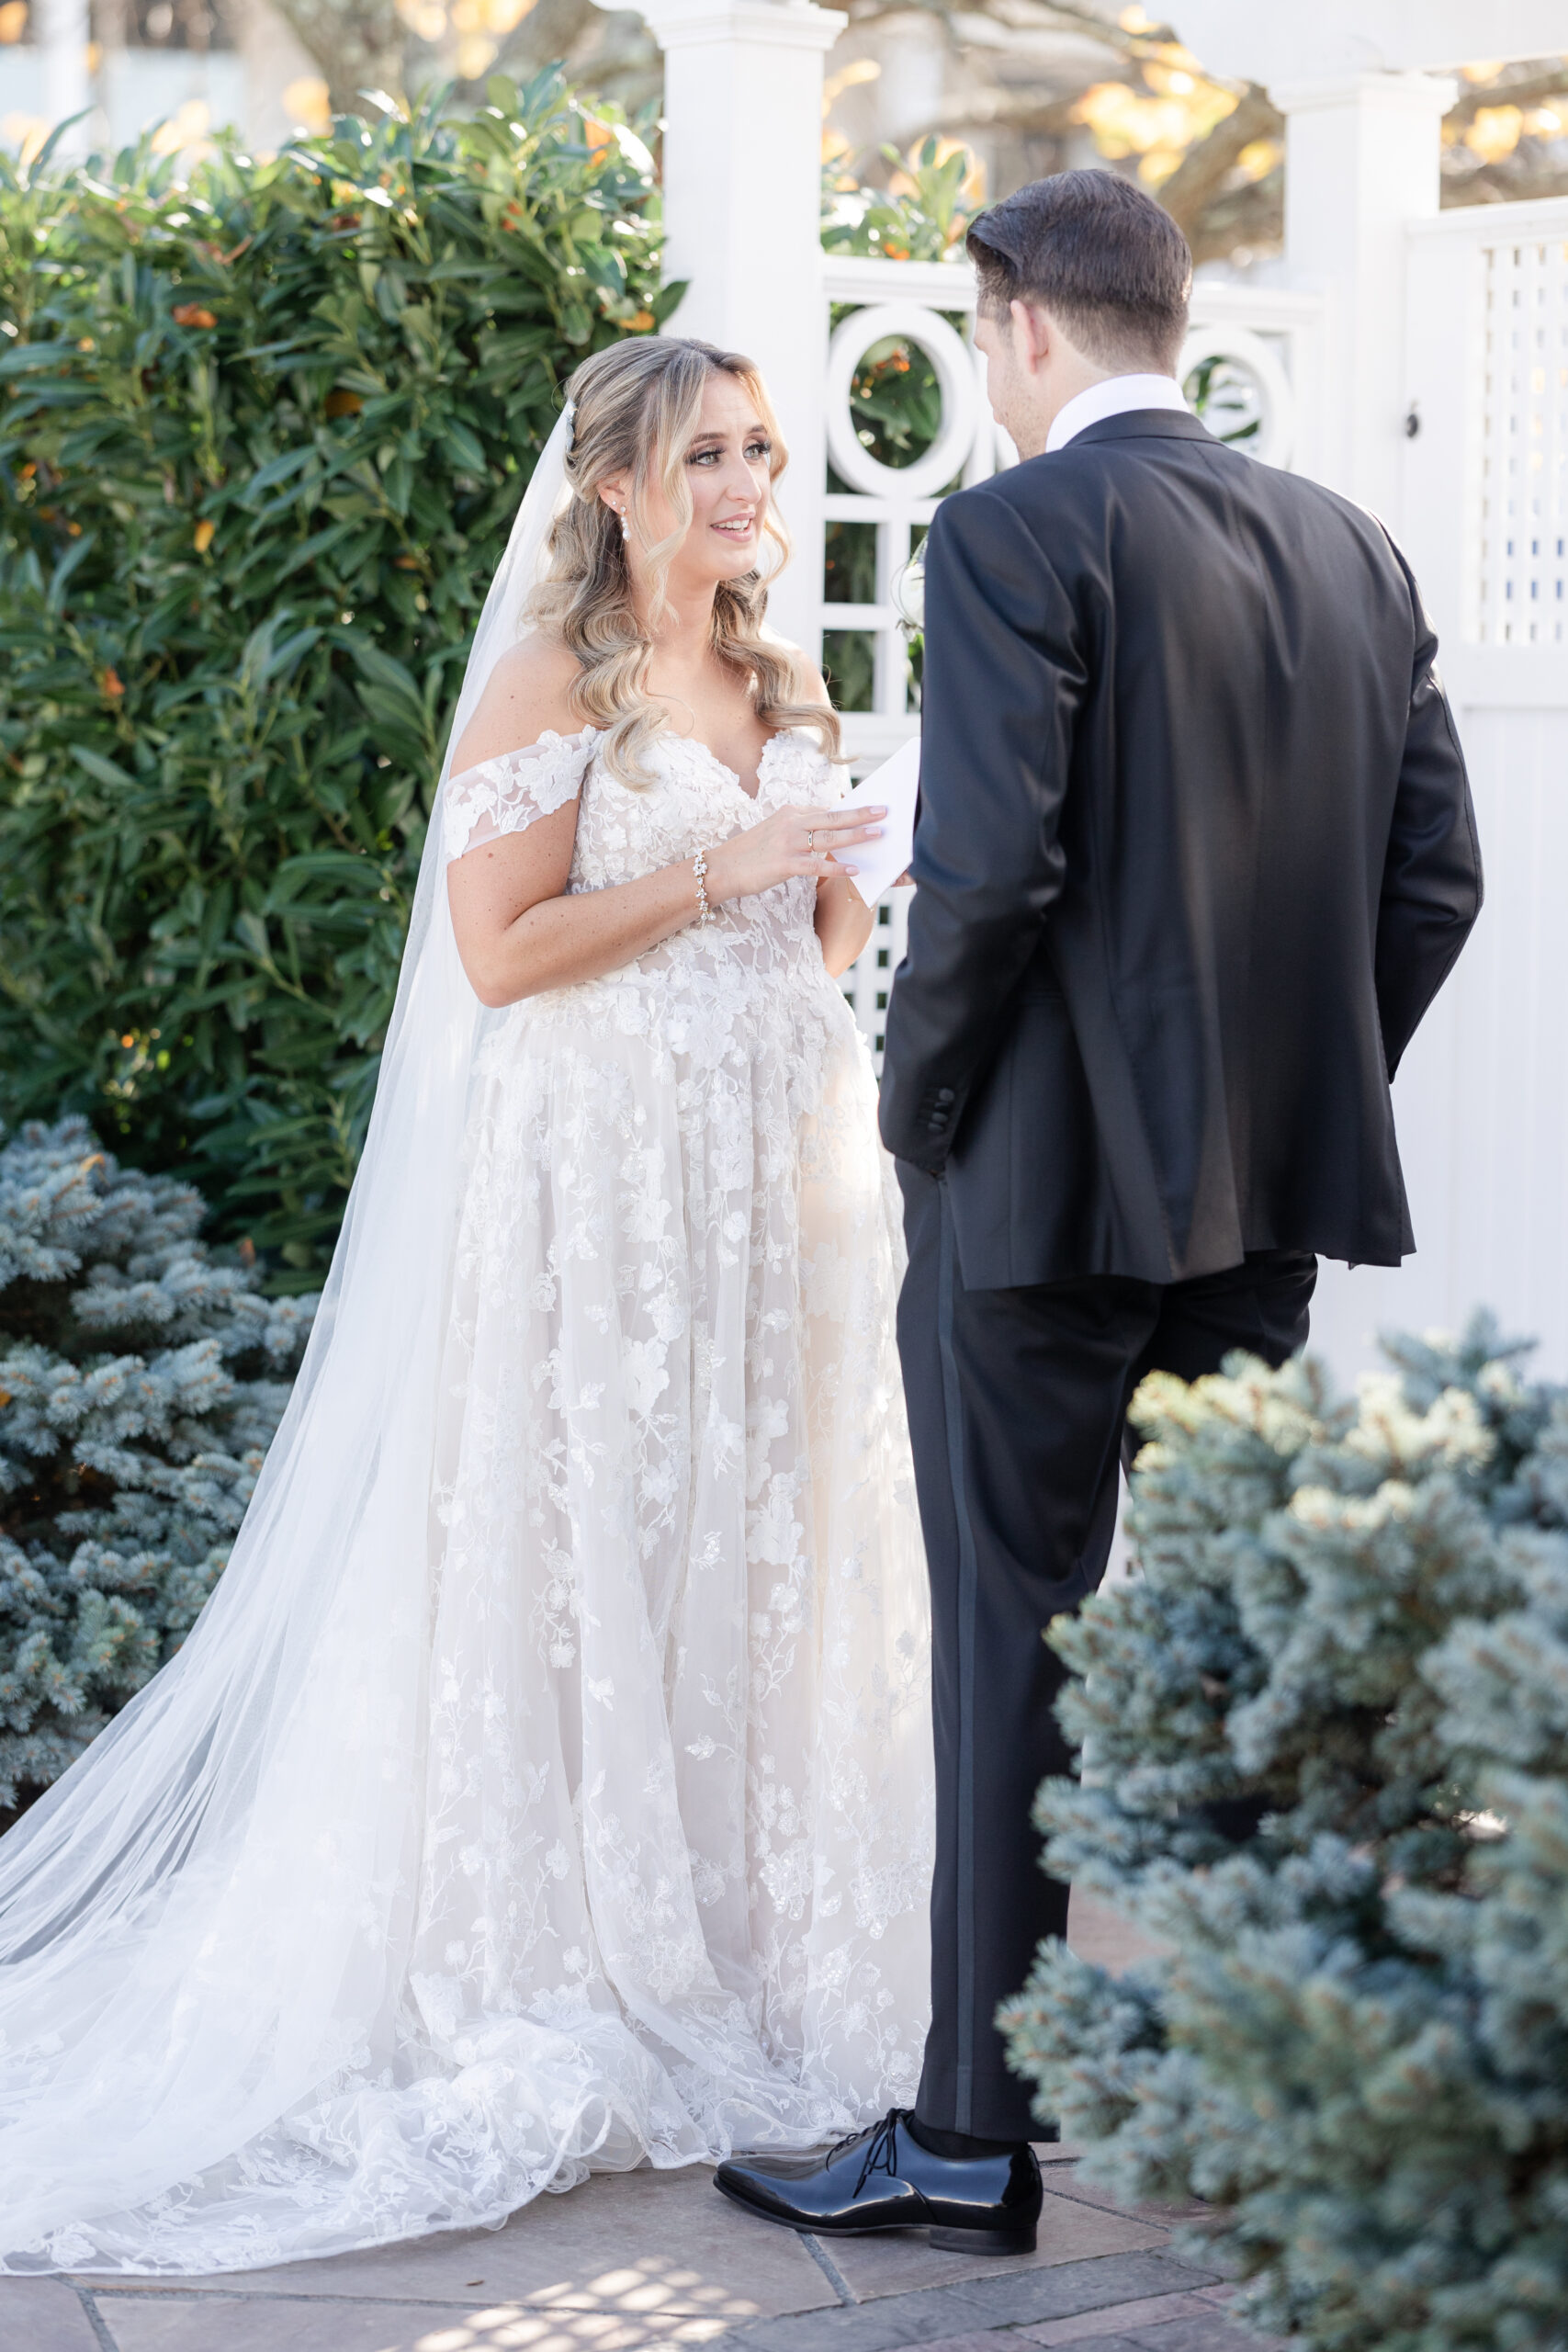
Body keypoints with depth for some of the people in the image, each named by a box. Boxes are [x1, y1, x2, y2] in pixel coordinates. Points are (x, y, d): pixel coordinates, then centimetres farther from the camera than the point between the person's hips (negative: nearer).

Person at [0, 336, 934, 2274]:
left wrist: (859, 885, 1)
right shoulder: (551, 682, -7)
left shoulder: (780, 692, 15)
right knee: (585, 1553, -2)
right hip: (605, 1172, -7)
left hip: (781, 1168, 7)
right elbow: (501, 952, -14)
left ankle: (752, 1944, 20)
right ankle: (570, 1976, 8)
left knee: (767, 1546, 9)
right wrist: (718, 876, -16)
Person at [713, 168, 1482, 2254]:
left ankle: (978, 2136, 9)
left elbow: (988, 869, -20)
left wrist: (919, 1114, -6)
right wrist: (1301, 1084, 15)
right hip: (1273, 1196, 6)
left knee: (1016, 1652, 1)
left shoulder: (1017, 534, -11)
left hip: (1048, 1186, -6)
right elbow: (1436, 875, 8)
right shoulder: (1353, 549, 9)